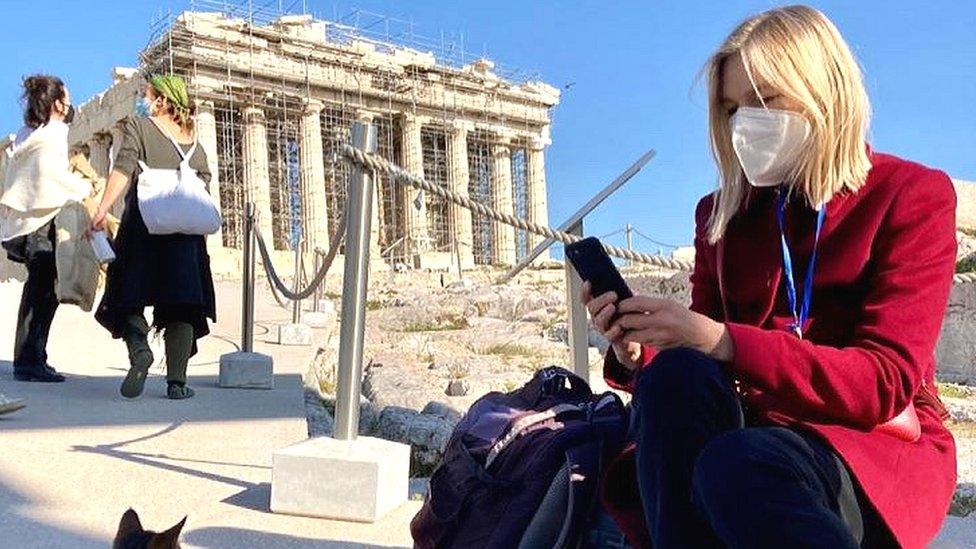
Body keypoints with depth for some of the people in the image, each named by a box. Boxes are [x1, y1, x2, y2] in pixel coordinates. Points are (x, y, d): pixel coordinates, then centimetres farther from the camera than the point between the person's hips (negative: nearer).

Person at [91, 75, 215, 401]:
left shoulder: (139, 125, 7)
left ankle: (139, 348, -24)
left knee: (129, 297, 5)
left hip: (142, 223, -3)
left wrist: (102, 210, -14)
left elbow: (123, 169, -8)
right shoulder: (193, 142, 18)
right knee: (180, 303, 3)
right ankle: (177, 382, -1)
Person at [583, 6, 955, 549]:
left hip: (879, 445, -3)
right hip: (756, 427, 4)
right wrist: (634, 351, -16)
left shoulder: (913, 195, 0)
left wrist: (717, 340, -25)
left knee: (733, 466, -36)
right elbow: (693, 359, 7)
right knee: (674, 376, -31)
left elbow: (884, 381, -13)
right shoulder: (723, 213, 10)